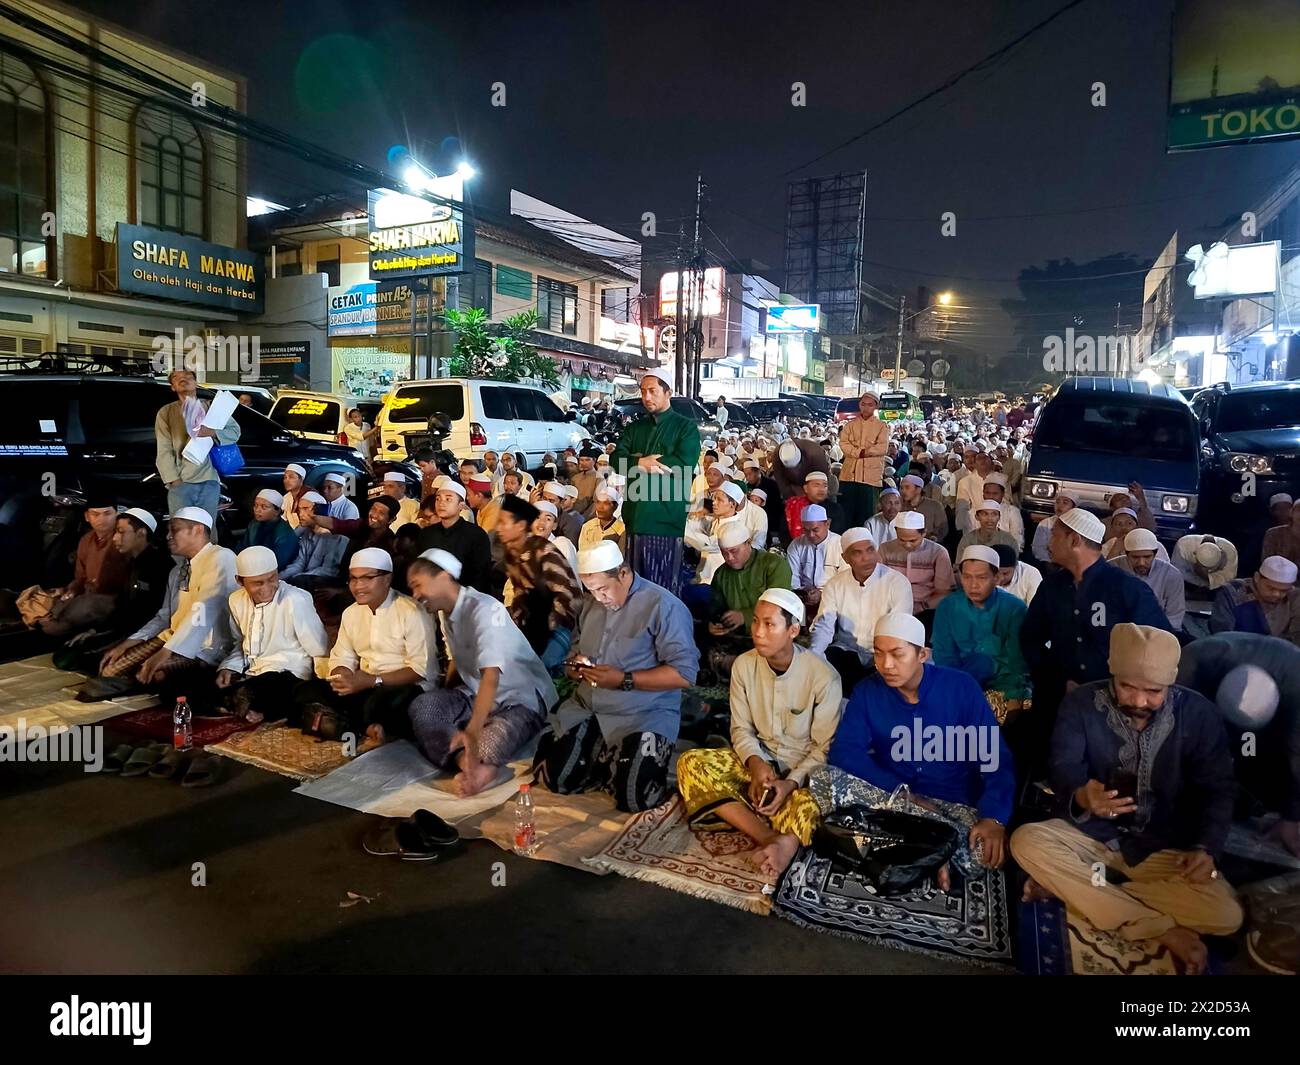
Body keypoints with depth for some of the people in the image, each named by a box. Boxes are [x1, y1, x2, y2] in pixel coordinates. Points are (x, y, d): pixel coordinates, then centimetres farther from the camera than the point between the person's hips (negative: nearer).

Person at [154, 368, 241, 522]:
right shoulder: (166, 412, 9)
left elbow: (235, 431, 8)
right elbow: (164, 451, 3)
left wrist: (213, 433, -12)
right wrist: (173, 479, -8)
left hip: (209, 481, 1)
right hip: (180, 482, -1)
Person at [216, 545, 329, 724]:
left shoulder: (295, 600, -18)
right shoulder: (237, 600, 5)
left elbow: (321, 653, -12)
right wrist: (229, 668, 1)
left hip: (287, 674, -7)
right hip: (251, 673, 7)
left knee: (242, 695, -30)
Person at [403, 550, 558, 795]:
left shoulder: (483, 609, -23)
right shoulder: (445, 612, 5)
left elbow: (491, 676, -35)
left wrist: (472, 731, -45)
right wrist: (444, 703, 8)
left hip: (523, 699, -8)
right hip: (475, 696, 8)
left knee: (499, 733, -40)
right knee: (422, 706, -21)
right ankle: (471, 764, -38)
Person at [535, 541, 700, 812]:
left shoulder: (663, 606, -14)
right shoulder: (590, 604, 11)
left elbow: (684, 673, -19)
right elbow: (577, 648, 21)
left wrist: (624, 680, -23)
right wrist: (575, 666, -4)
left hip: (644, 716, -6)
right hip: (585, 708, 7)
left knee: (632, 798, -20)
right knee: (551, 777, -5)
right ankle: (606, 768, 21)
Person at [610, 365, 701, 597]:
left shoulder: (685, 427, 4)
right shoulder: (634, 428, 18)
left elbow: (684, 464, -12)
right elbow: (617, 461, 5)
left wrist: (640, 463, -5)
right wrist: (642, 462, -15)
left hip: (667, 515, -4)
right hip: (636, 515, 5)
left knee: (665, 584, -2)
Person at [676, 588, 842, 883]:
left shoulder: (823, 676, -18)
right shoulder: (744, 665, -6)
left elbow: (825, 748, -12)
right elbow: (741, 728, 0)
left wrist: (791, 783, -26)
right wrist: (755, 763, -20)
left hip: (805, 769, -4)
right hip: (758, 759, 5)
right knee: (691, 764, -24)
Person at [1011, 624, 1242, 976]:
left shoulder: (1198, 713, -8)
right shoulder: (1081, 703, -11)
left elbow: (1217, 789, -2)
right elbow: (1064, 769, -17)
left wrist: (1206, 847, -19)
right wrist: (1081, 797, -41)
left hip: (1166, 847, 1)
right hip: (1093, 833, 0)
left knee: (1225, 916, -26)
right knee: (1026, 841, -28)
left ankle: (1071, 887, -13)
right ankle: (1165, 932, -21)